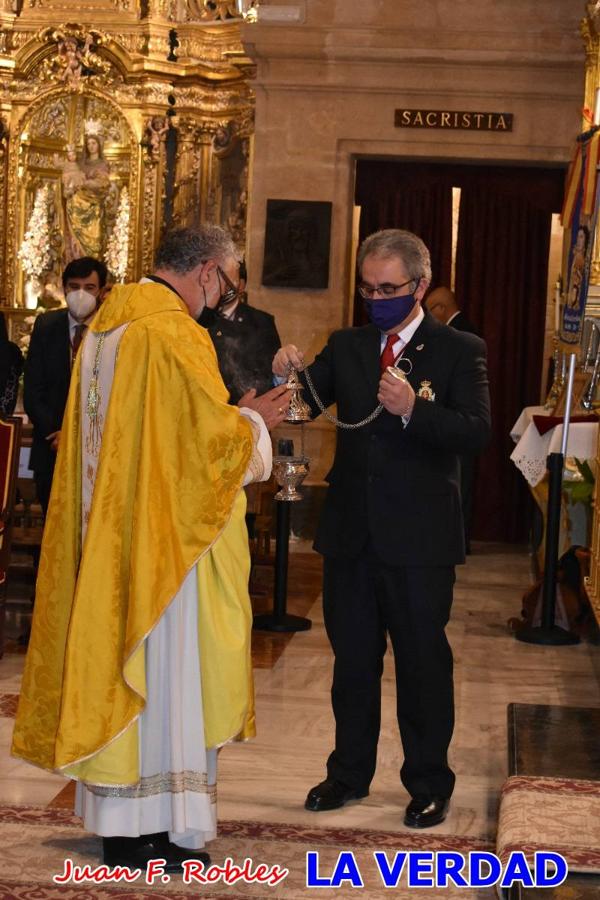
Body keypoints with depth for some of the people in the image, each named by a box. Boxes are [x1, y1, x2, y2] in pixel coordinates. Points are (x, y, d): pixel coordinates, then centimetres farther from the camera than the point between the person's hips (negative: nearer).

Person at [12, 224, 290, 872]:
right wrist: (255, 421, 4)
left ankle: (116, 812, 21)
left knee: (118, 661, 13)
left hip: (109, 529, 9)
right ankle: (151, 829, 5)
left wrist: (235, 419, 20)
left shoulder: (106, 323, 11)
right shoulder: (175, 333, -17)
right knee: (164, 671, -1)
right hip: (165, 534, -9)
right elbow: (216, 435, -17)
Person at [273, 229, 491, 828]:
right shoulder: (345, 347, 8)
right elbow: (306, 406, -2)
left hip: (419, 538, -4)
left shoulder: (459, 351, -4)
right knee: (352, 660, 14)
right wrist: (289, 375, -22)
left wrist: (413, 410, -30)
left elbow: (476, 431, -15)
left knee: (422, 662, 5)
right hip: (351, 532, 4)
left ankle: (429, 785, 18)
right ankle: (349, 773, 28)